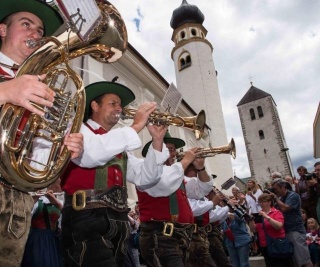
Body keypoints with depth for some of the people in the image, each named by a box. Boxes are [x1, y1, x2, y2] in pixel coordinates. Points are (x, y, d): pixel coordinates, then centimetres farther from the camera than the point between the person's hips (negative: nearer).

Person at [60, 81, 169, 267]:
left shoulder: (119, 144, 21)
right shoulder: (79, 129, 4)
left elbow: (144, 179, 13)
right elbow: (89, 154, -21)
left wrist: (157, 141, 0)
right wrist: (136, 126, -16)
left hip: (118, 222, 7)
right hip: (87, 219, -6)